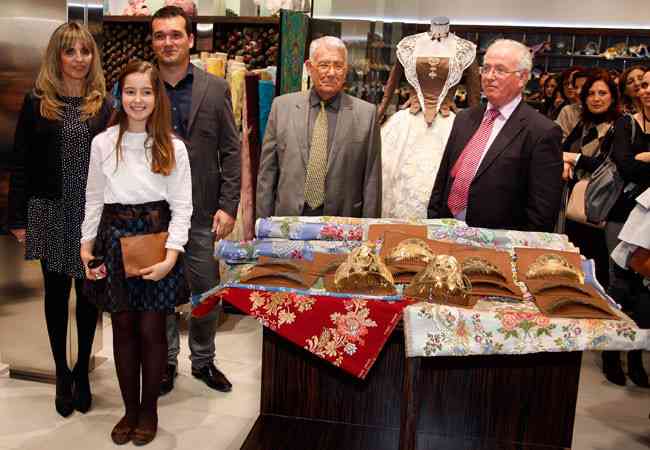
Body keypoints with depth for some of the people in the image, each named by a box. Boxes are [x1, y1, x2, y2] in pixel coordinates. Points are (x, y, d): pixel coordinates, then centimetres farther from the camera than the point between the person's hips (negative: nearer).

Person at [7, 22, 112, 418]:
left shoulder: (105, 105, 2)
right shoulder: (37, 104, 0)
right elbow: (22, 165, 1)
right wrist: (18, 217, -3)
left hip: (94, 214, 0)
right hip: (50, 212, 0)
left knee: (88, 291, 10)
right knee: (57, 291, 11)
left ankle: (82, 370, 27)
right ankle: (62, 373, 26)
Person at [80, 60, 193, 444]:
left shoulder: (173, 147, -3)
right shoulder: (103, 143, 1)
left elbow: (182, 205, -4)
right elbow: (94, 200, 8)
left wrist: (171, 255, -13)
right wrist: (87, 247, 4)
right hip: (115, 238, 2)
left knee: (151, 330, 4)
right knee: (123, 329, 9)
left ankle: (149, 410, 24)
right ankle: (130, 409, 26)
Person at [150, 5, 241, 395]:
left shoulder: (216, 88, 2)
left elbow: (231, 151, 0)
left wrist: (228, 206, -7)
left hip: (203, 212, 0)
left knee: (207, 292, 9)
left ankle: (204, 360, 29)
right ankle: (166, 360, 30)